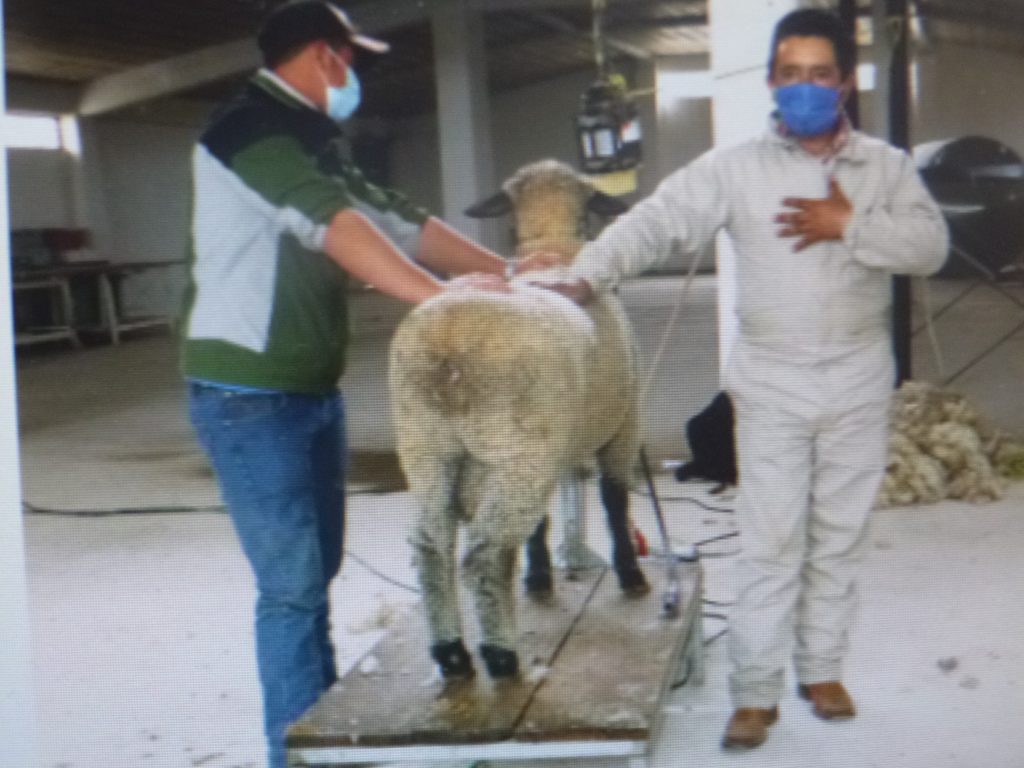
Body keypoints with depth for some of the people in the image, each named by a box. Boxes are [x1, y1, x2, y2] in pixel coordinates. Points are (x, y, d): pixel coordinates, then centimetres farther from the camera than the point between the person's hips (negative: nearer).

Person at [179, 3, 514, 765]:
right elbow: (328, 223, -30)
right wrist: (435, 294, -38)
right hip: (250, 394, -9)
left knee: (317, 569, 14)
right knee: (292, 584, -7)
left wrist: (506, 269, 3)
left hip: (312, 387, 9)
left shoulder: (311, 143, 15)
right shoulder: (250, 128, -15)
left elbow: (396, 220, 11)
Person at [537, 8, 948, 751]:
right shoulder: (735, 168, -3)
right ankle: (756, 692, 6)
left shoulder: (887, 166, 3)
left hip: (858, 382, 2)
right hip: (772, 383, -2)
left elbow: (931, 245, -9)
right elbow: (656, 221, -13)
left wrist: (848, 225, -19)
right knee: (769, 541, -1)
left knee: (840, 536, 11)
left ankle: (823, 668, 25)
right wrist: (587, 273, -27)